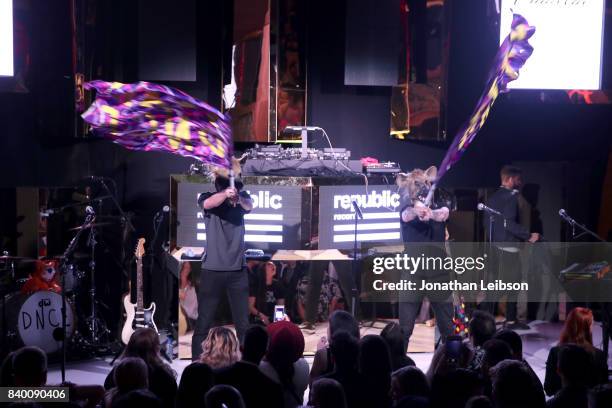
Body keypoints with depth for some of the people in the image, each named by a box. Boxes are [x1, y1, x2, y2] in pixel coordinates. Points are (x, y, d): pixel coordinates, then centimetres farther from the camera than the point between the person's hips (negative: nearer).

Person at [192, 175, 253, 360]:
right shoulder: (208, 198, -4)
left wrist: (238, 197, -43)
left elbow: (249, 206, -19)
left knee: (243, 323, 4)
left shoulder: (243, 198, 2)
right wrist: (226, 194, -47)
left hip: (238, 270, 2)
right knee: (203, 322, 0)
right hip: (212, 269, -2)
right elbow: (208, 204, -26)